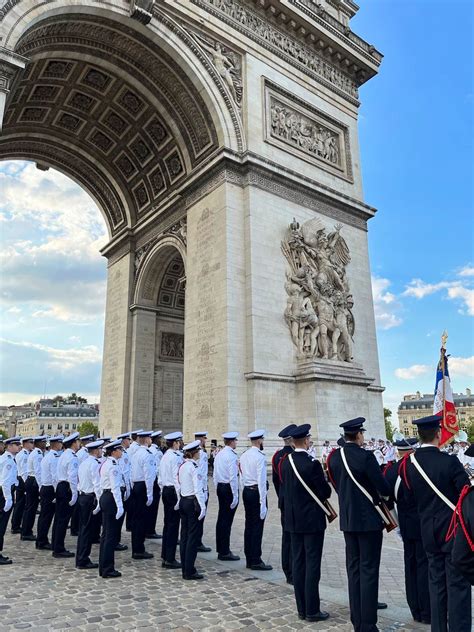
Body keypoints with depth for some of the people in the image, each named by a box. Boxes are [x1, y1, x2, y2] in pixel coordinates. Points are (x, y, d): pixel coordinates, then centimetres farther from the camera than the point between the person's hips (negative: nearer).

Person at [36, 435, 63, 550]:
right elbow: (55, 476, -21)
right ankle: (42, 543, 8)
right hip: (50, 490, -9)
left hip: (44, 488, 9)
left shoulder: (47, 456, 12)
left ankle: (41, 541, 25)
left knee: (44, 516, 15)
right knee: (46, 516, 0)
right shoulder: (54, 457, -18)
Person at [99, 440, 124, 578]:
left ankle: (103, 567, 25)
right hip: (111, 499, -10)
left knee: (106, 533, 16)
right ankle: (108, 569, 8)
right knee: (111, 535, -1)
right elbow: (115, 487, -22)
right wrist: (120, 506, -21)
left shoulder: (105, 463, 12)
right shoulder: (113, 465, -18)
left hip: (104, 497, 10)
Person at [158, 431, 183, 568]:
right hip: (173, 491, -9)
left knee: (167, 523, 15)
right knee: (173, 525, -1)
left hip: (165, 491, 9)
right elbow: (177, 478, -19)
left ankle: (164, 557, 23)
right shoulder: (176, 457, -16)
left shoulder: (164, 456, 11)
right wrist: (179, 497, -17)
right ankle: (170, 559, 5)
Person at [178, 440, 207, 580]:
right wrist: (202, 506, -18)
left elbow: (179, 484, 12)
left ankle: (185, 569, 22)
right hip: (193, 502, -8)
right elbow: (198, 489, -20)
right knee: (194, 536, 0)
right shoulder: (194, 466, -16)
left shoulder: (182, 466, 8)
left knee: (184, 535, 13)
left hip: (183, 501, 8)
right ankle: (189, 571, 5)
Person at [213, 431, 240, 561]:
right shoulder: (232, 456, -16)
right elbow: (233, 477, -18)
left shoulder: (218, 454, 9)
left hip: (220, 487, 9)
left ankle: (220, 549, 25)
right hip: (229, 488, -9)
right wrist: (235, 496, -15)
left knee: (221, 518, 15)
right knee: (227, 520, -2)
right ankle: (224, 552, 5)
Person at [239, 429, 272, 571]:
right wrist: (263, 502, -16)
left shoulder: (243, 455, 8)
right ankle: (256, 561, 6)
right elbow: (261, 480, -18)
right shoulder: (260, 456, -16)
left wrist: (247, 487, 19)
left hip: (246, 491, 8)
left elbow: (242, 476, 11)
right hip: (257, 492, -8)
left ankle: (249, 559, 22)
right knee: (257, 527, 0)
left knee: (249, 525, 13)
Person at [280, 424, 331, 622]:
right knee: (312, 564, 4)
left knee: (298, 563, 13)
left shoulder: (286, 462, -1)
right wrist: (324, 487, 7)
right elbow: (325, 492, -13)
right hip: (312, 519, -6)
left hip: (293, 519, 6)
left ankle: (301, 608, 24)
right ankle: (312, 610, 12)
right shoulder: (312, 464, -21)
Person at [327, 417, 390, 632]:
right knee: (368, 570, 3)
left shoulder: (334, 457, 0)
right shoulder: (366, 456, -20)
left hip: (347, 519, 6)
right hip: (368, 519, -6)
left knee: (354, 568, 16)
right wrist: (385, 493, 5)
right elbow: (384, 488, -17)